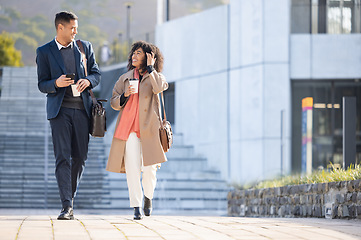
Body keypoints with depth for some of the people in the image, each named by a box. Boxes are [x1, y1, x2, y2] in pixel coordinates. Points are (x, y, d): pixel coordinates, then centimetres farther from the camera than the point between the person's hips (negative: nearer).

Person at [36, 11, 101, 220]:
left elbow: (97, 73, 16)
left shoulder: (85, 47, 13)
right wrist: (56, 83, -18)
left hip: (82, 109, 3)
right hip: (60, 109, -3)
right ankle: (67, 206, -15)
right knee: (63, 157, -11)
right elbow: (42, 84, 4)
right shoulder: (45, 52, 5)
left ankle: (71, 197, 21)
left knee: (80, 157, 4)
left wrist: (88, 81, -7)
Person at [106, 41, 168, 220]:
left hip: (149, 128, -1)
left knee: (149, 167, -4)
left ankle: (148, 197, 25)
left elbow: (159, 88, -15)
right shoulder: (125, 78, 16)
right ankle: (136, 207, -6)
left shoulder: (156, 76, 10)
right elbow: (114, 103, 15)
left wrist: (150, 67, -6)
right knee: (132, 167, -10)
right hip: (129, 127, 2)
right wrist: (125, 95, -5)